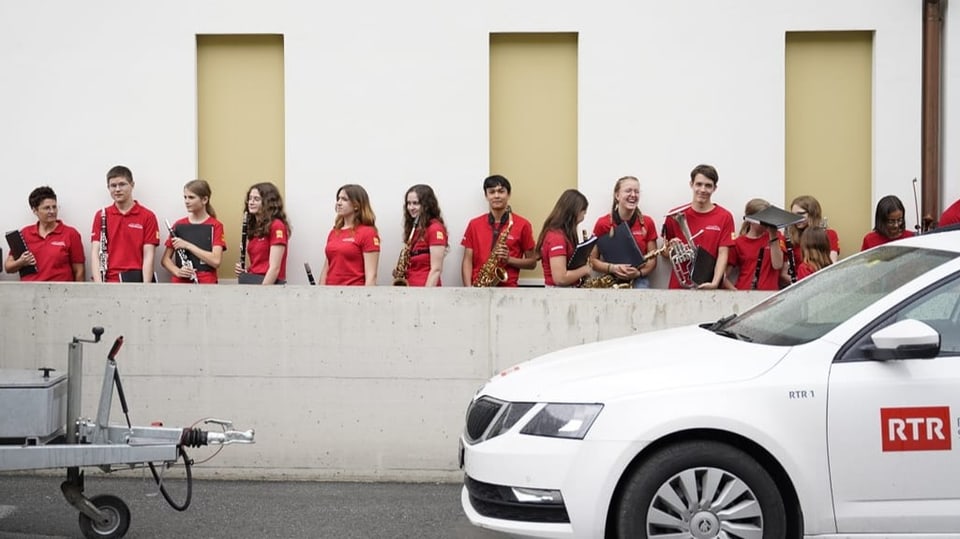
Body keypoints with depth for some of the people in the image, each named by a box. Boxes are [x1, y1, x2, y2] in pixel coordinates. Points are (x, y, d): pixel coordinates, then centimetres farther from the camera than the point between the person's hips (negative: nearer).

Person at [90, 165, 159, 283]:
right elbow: (95, 253, 2)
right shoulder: (101, 216, 8)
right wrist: (98, 285, -12)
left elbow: (148, 255, -4)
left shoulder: (147, 216, 1)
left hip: (136, 282, -2)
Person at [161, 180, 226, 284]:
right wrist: (177, 271, -9)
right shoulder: (179, 225, 10)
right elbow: (165, 259, 11)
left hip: (205, 283, -3)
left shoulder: (215, 226, -1)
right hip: (179, 283, 3)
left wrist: (188, 246, -14)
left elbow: (216, 261, -13)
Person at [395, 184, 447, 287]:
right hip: (409, 289, 7)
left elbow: (436, 269, -13)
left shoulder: (435, 228, -8)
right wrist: (399, 275, 2)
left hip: (425, 289, -7)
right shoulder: (412, 228, 15)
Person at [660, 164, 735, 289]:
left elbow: (723, 254, -6)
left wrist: (714, 283, -19)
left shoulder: (724, 217, -1)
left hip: (707, 287, -1)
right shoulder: (676, 216, 2)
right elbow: (665, 253, 11)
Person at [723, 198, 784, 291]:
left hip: (769, 293, 1)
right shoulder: (738, 243, 8)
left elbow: (777, 265, -3)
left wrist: (773, 235, -4)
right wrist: (737, 293, -12)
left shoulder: (775, 236, 12)